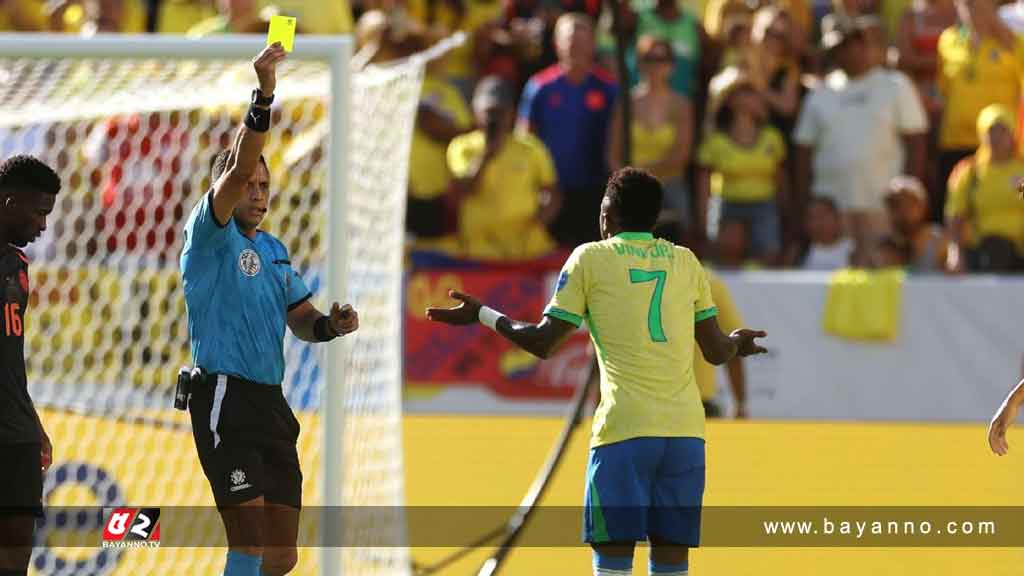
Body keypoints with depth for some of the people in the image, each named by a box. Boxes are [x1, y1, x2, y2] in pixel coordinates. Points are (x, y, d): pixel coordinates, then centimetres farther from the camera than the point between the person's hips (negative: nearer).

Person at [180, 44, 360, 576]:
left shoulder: (273, 250, 19)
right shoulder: (210, 237, -3)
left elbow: (302, 322, 23)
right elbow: (237, 169, -20)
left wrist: (331, 325, 0)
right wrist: (263, 96, -30)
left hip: (272, 405, 8)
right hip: (225, 401, -8)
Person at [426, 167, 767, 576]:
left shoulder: (591, 257, 5)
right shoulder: (685, 262, 14)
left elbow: (543, 342, 4)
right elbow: (716, 351, 18)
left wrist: (483, 315, 19)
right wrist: (737, 343, 41)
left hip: (624, 430, -4)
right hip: (685, 431, 4)